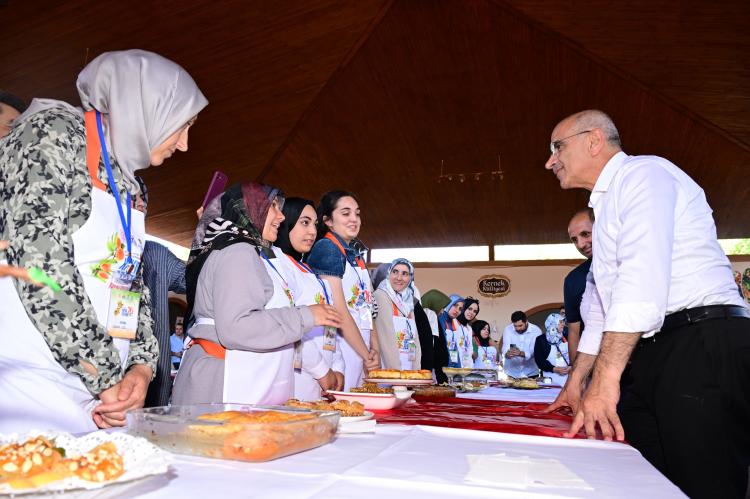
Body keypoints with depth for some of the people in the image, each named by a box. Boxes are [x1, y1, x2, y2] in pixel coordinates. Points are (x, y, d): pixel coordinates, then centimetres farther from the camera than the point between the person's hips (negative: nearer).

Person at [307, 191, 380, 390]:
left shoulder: (356, 257, 16)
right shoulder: (326, 248, -9)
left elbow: (366, 309, 13)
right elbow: (338, 311, -15)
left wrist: (375, 350, -1)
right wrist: (367, 355, -10)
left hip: (359, 351, 8)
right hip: (340, 349, -8)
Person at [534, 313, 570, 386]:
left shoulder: (567, 338, 15)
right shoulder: (540, 339, 6)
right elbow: (539, 359, 0)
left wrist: (570, 367, -10)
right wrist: (554, 369, -11)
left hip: (568, 374, 2)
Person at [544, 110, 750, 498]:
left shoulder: (644, 174, -4)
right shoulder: (607, 208, 25)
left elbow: (643, 280, -20)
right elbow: (600, 306, 28)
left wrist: (604, 379, -25)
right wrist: (576, 380, 27)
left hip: (703, 346, -9)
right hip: (656, 357, 9)